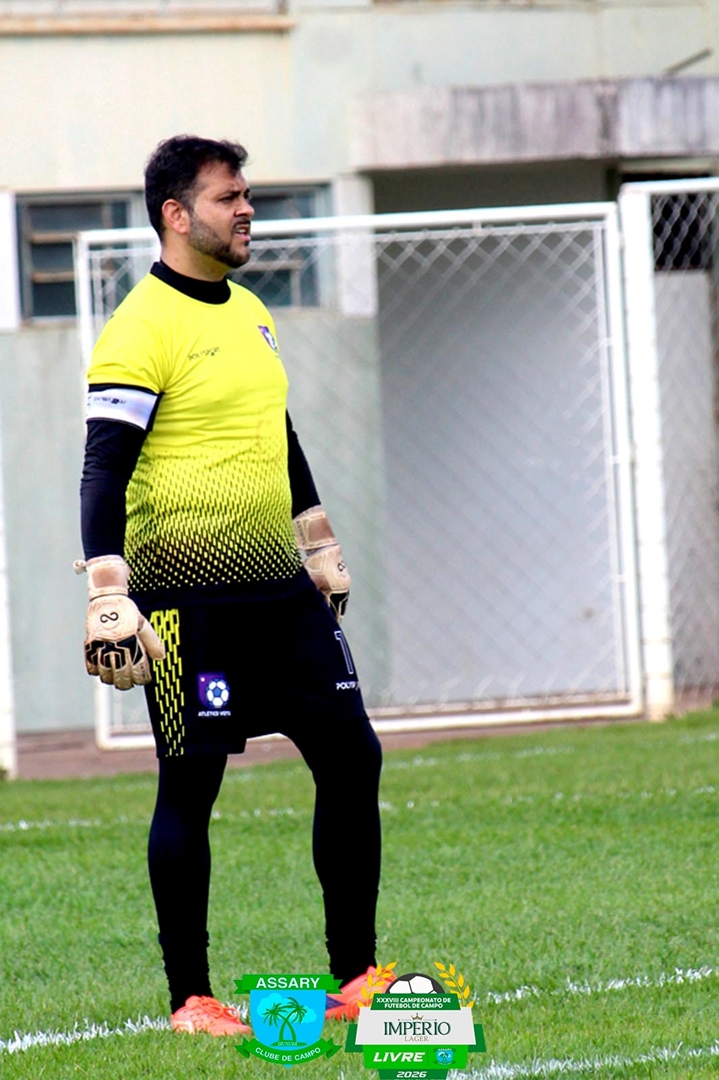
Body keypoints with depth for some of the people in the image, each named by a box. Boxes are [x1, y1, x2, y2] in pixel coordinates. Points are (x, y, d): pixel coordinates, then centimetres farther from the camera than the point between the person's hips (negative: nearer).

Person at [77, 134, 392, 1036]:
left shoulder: (249, 313, 15)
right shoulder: (142, 330, -11)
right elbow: (104, 473, -14)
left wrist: (323, 555, 29)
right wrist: (110, 605, -20)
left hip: (282, 591, 8)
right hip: (189, 599, -8)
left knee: (351, 759, 4)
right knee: (189, 789, -1)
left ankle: (355, 976, 12)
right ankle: (189, 999, 6)